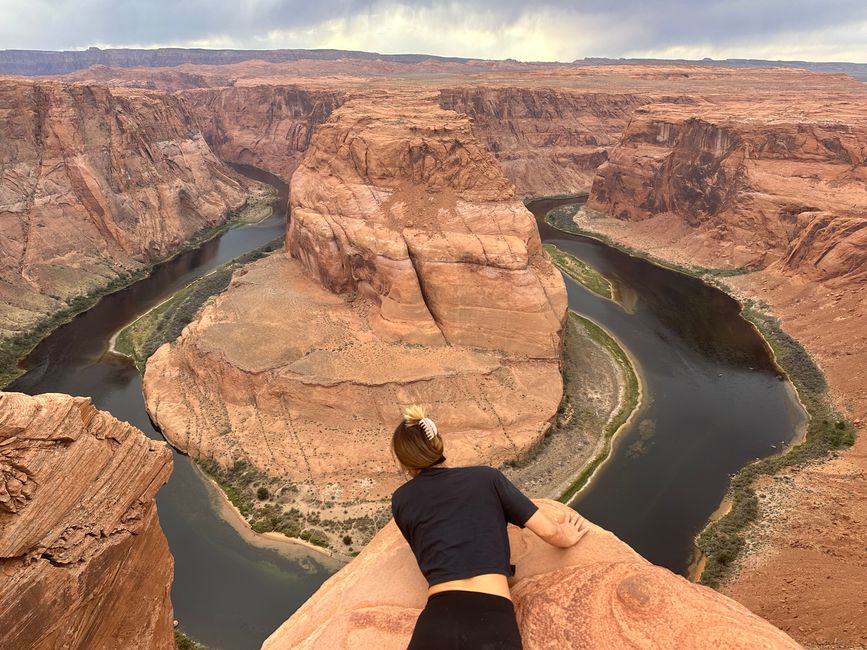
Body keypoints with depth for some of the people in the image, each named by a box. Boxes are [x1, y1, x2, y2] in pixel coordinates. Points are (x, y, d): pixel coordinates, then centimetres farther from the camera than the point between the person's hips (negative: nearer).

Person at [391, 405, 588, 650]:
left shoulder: (402, 500, 13)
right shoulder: (486, 477, 11)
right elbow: (549, 531, 12)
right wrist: (566, 537, 35)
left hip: (438, 622, 0)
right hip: (494, 622, 0)